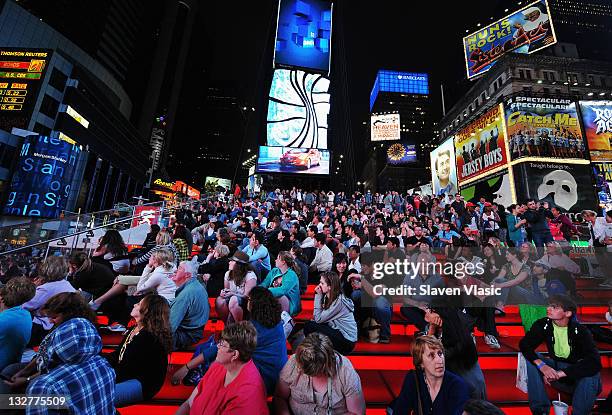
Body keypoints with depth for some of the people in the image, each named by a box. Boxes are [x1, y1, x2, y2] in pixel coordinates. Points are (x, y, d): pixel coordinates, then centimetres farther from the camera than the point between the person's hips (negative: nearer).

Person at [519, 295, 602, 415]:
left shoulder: (580, 331, -19)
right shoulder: (543, 324, -13)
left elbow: (594, 362, -29)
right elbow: (525, 344, -16)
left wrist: (560, 373, -35)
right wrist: (541, 365, -34)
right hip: (554, 366, 3)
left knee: (591, 373, -33)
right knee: (531, 358, -23)